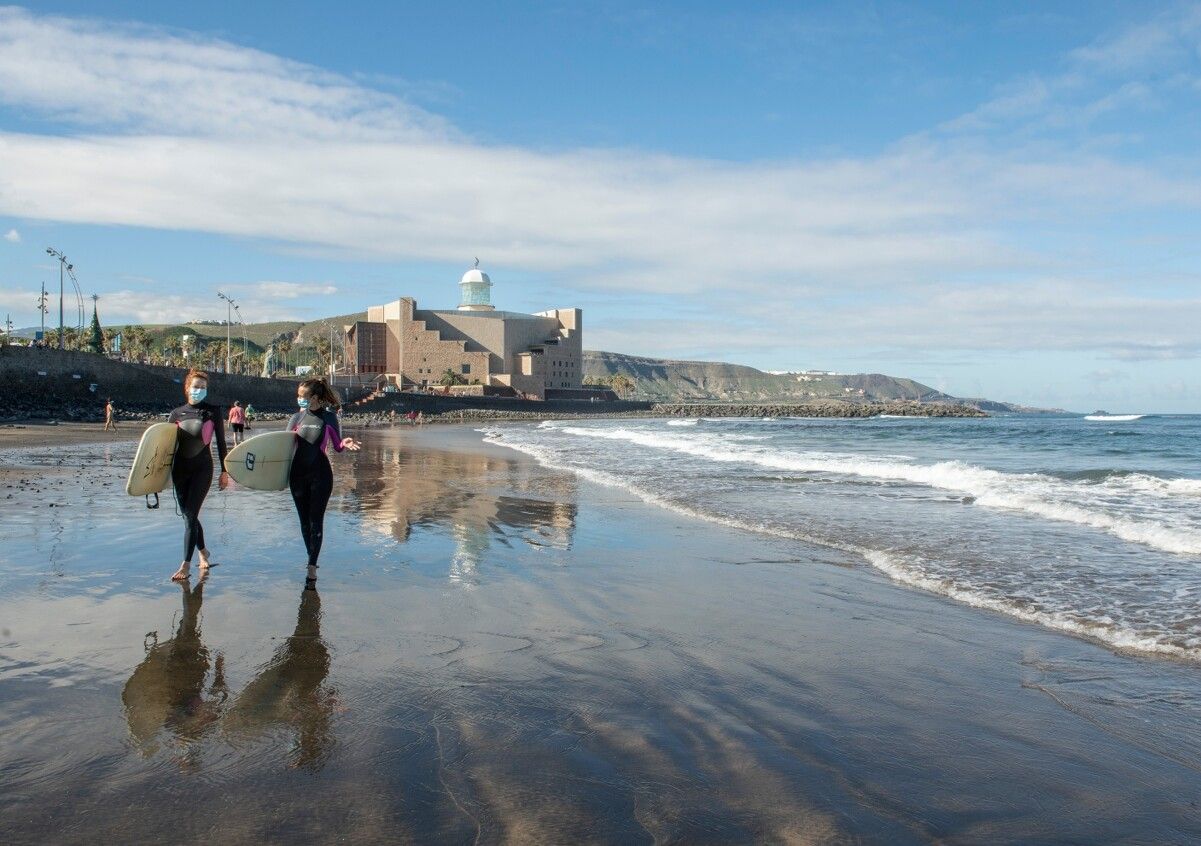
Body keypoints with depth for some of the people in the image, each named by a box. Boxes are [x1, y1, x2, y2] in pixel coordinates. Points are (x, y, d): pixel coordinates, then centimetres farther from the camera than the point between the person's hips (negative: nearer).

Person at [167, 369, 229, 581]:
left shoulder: (213, 412, -1)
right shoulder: (177, 413, 5)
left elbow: (220, 442, 2)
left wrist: (224, 471, 1)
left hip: (202, 468, -3)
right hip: (180, 468, 3)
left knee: (190, 515, -9)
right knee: (188, 515, 11)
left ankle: (186, 565, -6)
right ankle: (203, 553, 32)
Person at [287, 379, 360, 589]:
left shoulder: (329, 417, -4)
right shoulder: (297, 418, 5)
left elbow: (337, 446, 1)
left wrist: (345, 443, -21)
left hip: (320, 475, -4)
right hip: (298, 474, 4)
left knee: (316, 521, -3)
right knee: (304, 520, 11)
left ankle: (312, 567, -2)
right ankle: (311, 560, 27)